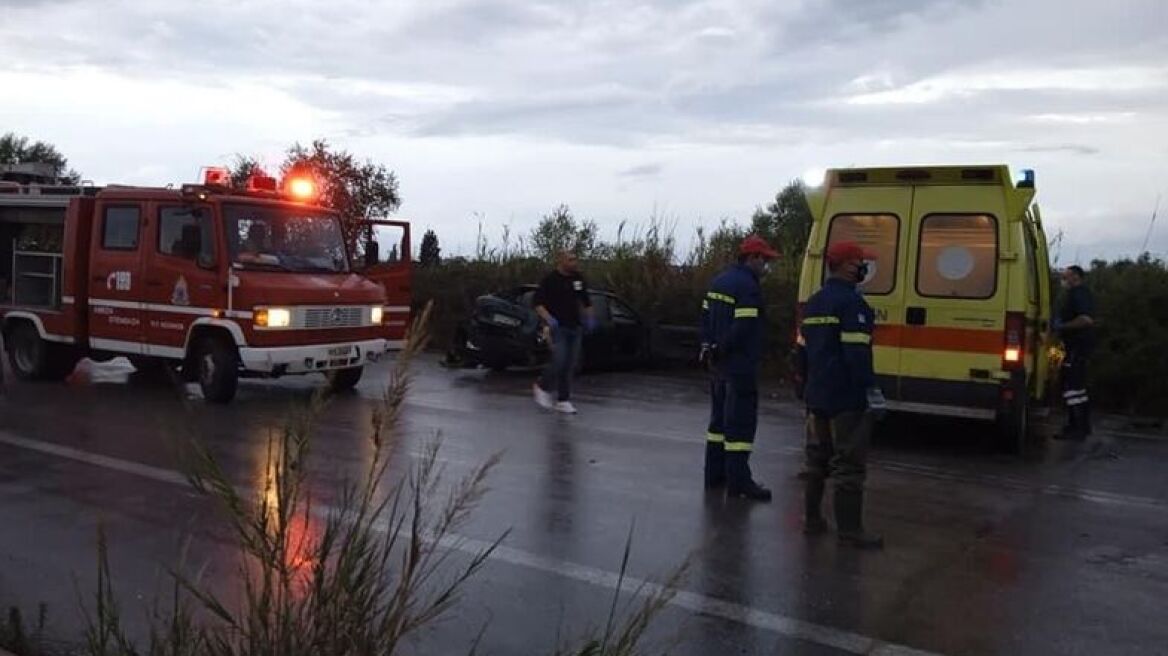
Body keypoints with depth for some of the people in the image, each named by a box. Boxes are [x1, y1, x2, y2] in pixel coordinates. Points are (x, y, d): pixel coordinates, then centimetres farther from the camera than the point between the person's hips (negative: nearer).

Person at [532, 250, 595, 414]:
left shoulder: (578, 278, 10)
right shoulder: (550, 279, -7)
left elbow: (585, 301, 22)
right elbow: (537, 302, -10)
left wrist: (590, 317, 9)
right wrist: (549, 319, -21)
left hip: (575, 328, 6)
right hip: (557, 327, -6)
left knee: (569, 365, 4)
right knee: (559, 360, -17)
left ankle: (563, 401, 11)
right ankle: (541, 387, 8)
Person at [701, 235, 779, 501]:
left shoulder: (719, 281, 13)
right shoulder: (748, 286, -17)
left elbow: (706, 316, 16)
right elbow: (743, 328, -24)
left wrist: (709, 347, 9)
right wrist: (720, 350, -12)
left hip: (718, 364, 10)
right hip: (740, 366, -9)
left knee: (720, 418, 17)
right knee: (741, 422, -5)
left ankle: (714, 474, 24)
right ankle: (738, 482, -2)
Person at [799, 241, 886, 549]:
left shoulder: (813, 303, 15)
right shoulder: (851, 302, -15)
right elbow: (857, 353, -22)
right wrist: (871, 391, -20)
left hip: (817, 397, 9)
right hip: (847, 399, -9)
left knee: (817, 460, 16)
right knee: (849, 465, -3)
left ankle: (811, 520, 23)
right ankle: (849, 529, 2)